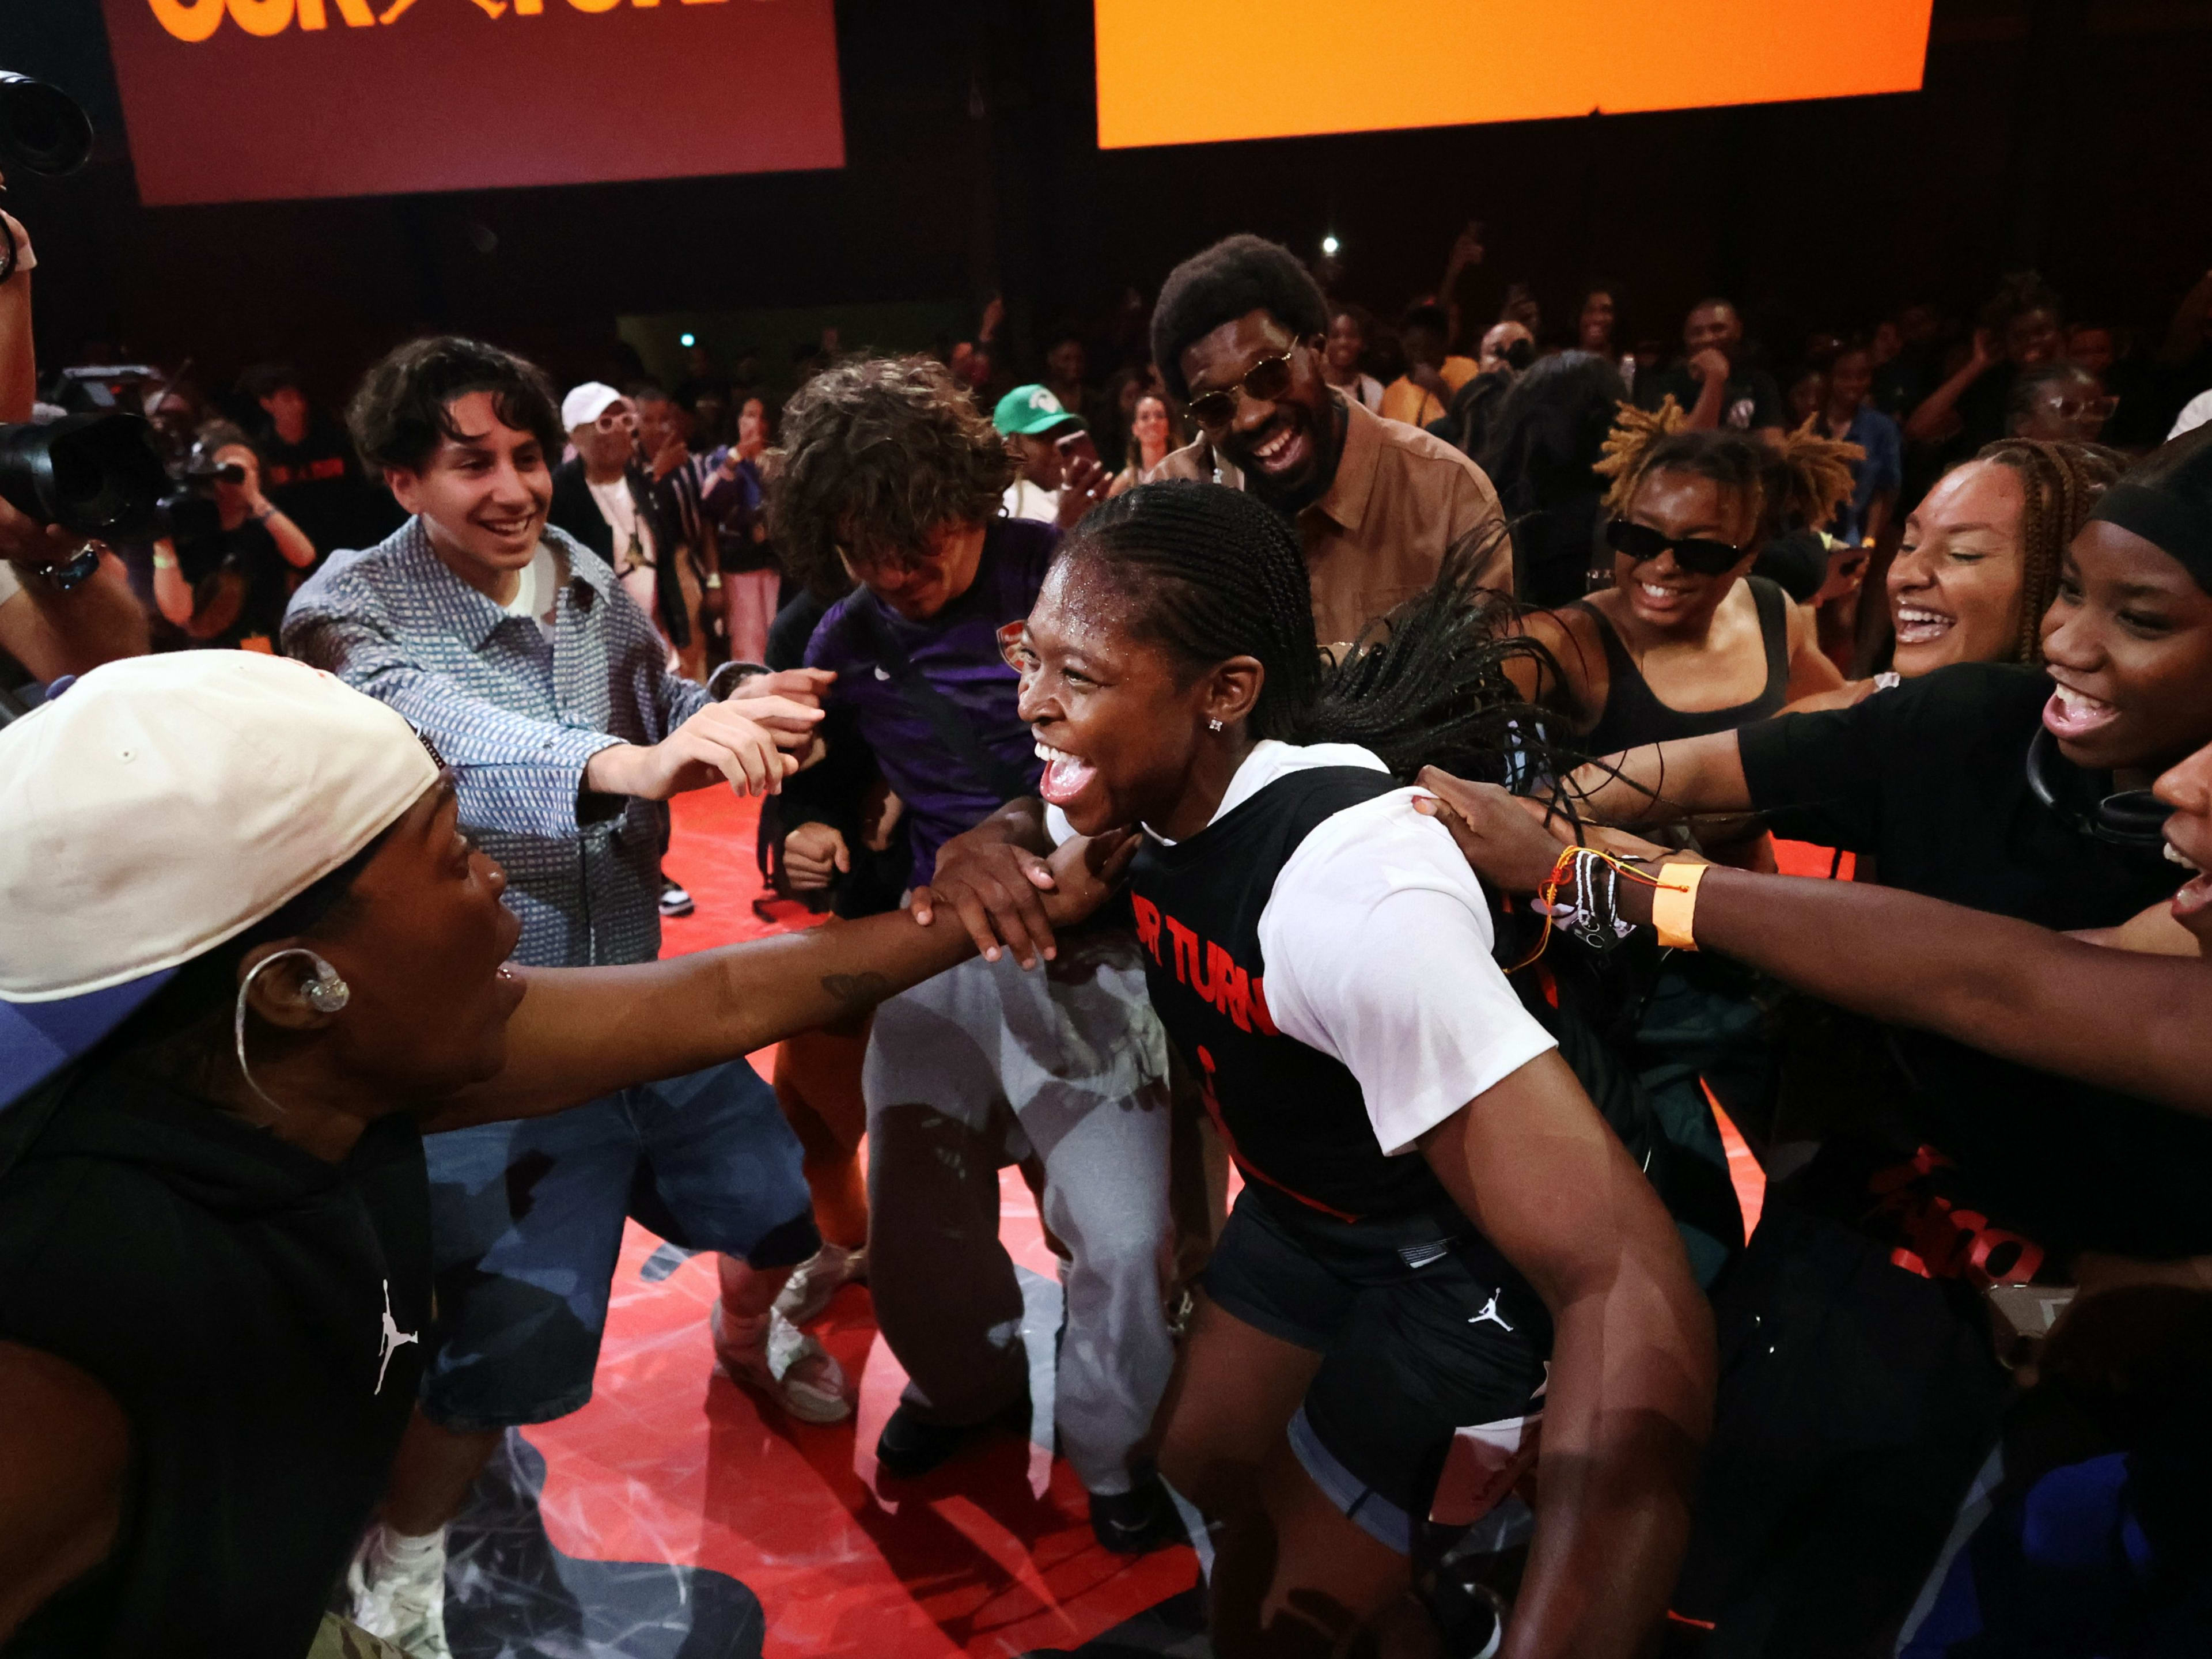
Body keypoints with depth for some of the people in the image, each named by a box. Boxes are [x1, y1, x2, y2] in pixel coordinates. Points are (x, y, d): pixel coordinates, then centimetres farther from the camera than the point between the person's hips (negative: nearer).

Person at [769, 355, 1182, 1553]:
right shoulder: (847, 638, 6)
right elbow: (830, 771, 19)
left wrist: (1027, 826, -27)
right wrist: (813, 826, -4)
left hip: (1076, 950, -5)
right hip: (932, 948, 5)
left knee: (1123, 1238, -7)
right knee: (914, 1230, 13)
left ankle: (1113, 1443, 25)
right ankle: (973, 1378, 46)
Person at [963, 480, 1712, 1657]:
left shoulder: (1353, 889, -39)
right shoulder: (1142, 789, -16)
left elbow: (1631, 1288, -43)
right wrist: (982, 869, -20)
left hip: (1473, 1246, -7)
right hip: (1307, 1205, 7)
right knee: (1209, 1463, 22)